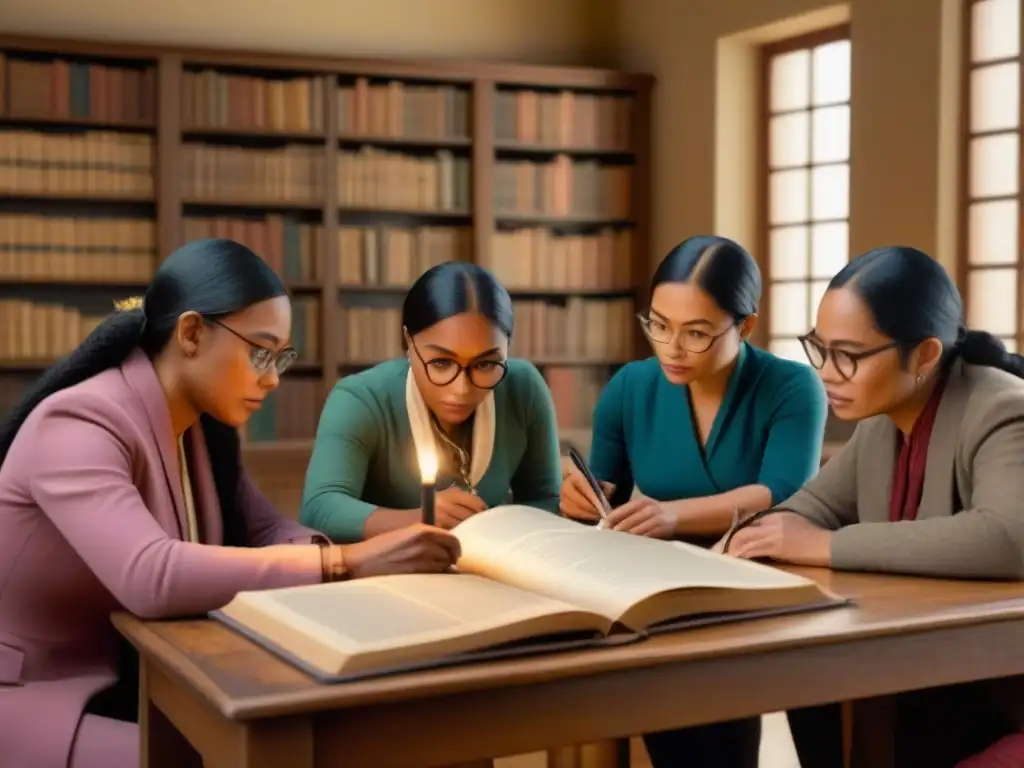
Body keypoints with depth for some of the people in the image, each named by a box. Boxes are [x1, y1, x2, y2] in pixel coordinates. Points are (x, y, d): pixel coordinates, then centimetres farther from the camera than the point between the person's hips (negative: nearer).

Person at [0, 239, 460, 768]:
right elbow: (150, 578, -38)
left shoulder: (204, 427, 3)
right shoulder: (75, 427, -24)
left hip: (145, 682, 8)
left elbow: (264, 533, 2)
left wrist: (369, 563, -19)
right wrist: (346, 563, -37)